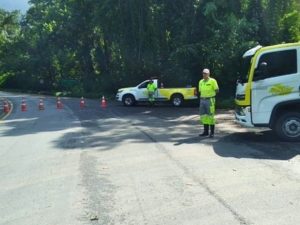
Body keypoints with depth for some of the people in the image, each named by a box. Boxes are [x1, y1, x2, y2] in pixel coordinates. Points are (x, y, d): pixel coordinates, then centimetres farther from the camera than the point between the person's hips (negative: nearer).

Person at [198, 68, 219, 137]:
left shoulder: (212, 81, -6)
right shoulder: (201, 82, 12)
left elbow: (217, 90, -3)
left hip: (210, 100, -6)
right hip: (202, 100, 6)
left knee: (210, 116, -4)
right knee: (204, 116, 7)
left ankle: (212, 132, 2)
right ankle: (206, 131, 16)